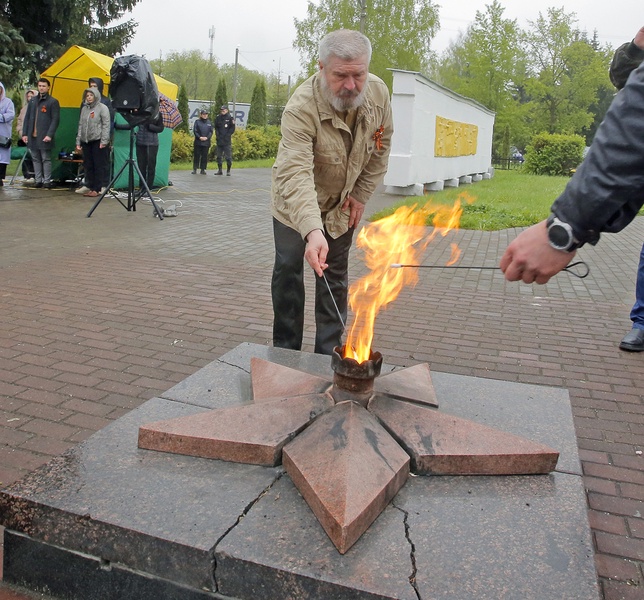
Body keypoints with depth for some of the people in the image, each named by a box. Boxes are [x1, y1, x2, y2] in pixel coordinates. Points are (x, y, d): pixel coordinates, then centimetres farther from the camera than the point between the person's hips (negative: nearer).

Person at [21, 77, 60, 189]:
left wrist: (49, 135, -15)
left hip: (44, 137, -5)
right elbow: (27, 118, 16)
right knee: (36, 159, 8)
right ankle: (38, 180, 13)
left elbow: (55, 120, -7)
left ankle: (47, 181, 3)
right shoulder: (32, 101, 16)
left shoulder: (53, 102, 0)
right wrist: (24, 133, 8)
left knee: (46, 159, -2)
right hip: (32, 136, 6)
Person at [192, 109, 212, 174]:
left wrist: (207, 137, -10)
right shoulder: (197, 122, 4)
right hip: (198, 142, -2)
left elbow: (211, 131, 6)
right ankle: (195, 169, 6)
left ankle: (203, 169, 10)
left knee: (204, 156, 3)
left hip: (206, 142, 2)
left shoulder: (209, 122, 10)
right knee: (196, 155, 1)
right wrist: (199, 137, -14)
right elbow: (195, 131, -1)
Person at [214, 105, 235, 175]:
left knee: (228, 156, -3)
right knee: (219, 156, 8)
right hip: (219, 140, 4)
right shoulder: (218, 117, 8)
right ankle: (220, 170, 16)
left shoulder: (230, 118, -2)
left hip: (227, 141, -4)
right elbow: (216, 127, 15)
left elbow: (232, 128, -2)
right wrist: (217, 134, 1)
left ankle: (228, 171, 5)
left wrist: (227, 135, -9)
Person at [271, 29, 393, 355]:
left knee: (335, 276, 7)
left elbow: (380, 147, -2)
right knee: (288, 270, 0)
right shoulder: (301, 107, -34)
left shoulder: (378, 92, -18)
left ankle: (328, 353, 18)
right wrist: (312, 230, -58)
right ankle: (285, 351, 16)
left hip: (342, 203, 4)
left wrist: (361, 195, -4)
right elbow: (295, 174, -45)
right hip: (295, 204, -3)